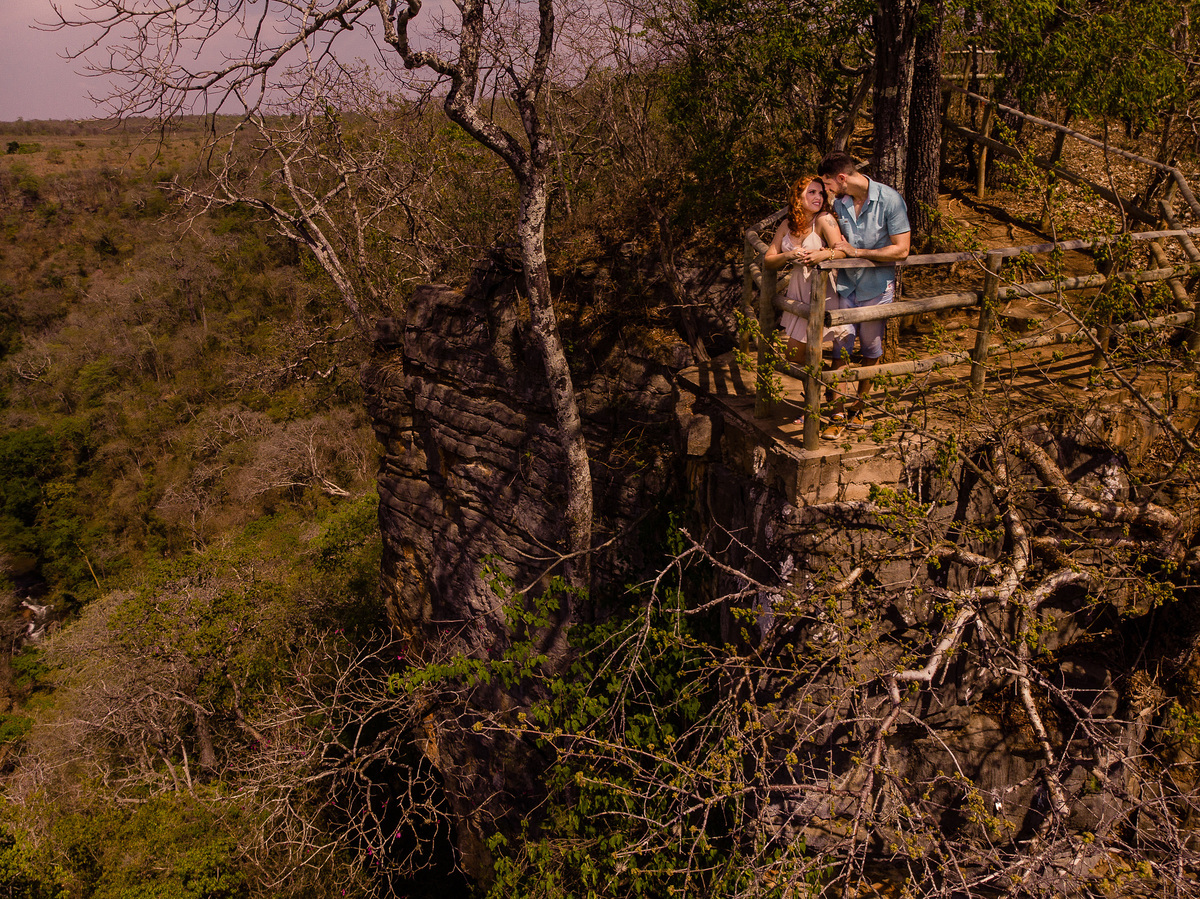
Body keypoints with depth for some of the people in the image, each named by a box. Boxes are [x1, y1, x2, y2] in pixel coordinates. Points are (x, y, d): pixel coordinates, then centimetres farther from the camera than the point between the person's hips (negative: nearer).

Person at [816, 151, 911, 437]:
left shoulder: (890, 200, -15)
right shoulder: (838, 203, 0)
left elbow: (901, 250, -17)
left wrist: (856, 252, -21)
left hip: (876, 287, -3)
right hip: (845, 285, 3)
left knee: (871, 350, 11)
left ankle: (859, 405, 31)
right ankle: (838, 414, 4)